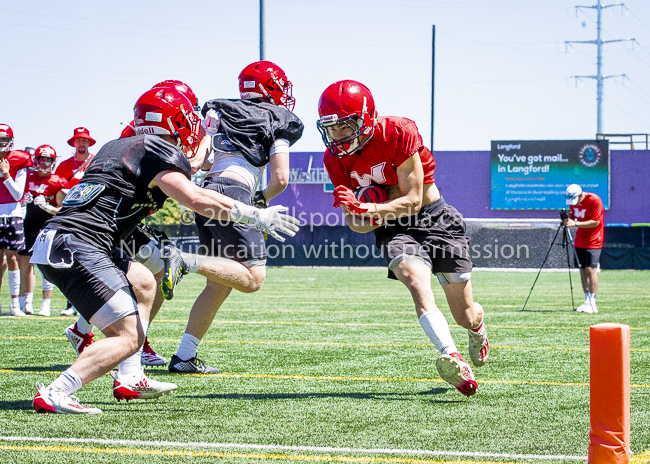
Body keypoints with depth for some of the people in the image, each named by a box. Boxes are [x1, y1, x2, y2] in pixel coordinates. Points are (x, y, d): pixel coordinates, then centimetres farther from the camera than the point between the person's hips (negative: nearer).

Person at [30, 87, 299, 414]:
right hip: (77, 247, -10)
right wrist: (256, 216, -13)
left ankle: (128, 380, 23)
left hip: (55, 240, 10)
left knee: (143, 284, 26)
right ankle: (53, 395, -19)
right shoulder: (163, 152, -3)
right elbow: (194, 198, -19)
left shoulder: (119, 146, 23)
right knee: (128, 337, -10)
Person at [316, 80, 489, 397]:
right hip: (394, 230, 2)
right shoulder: (336, 159, -7)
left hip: (436, 220, -2)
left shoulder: (398, 133, -22)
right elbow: (356, 223, -2)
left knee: (466, 316, 7)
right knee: (418, 284, -32)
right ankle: (451, 357, -48)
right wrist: (358, 216, -26)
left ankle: (477, 328, 46)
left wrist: (366, 209, -33)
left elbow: (413, 199, -20)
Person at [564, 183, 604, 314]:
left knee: (591, 269, -16)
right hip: (580, 239, 7)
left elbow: (595, 222, -22)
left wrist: (576, 223, -29)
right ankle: (587, 302, 10)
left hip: (594, 241, -7)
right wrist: (568, 219, -12)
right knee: (583, 270, 5)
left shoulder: (594, 200, -20)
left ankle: (592, 304, -17)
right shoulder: (573, 201, 1)